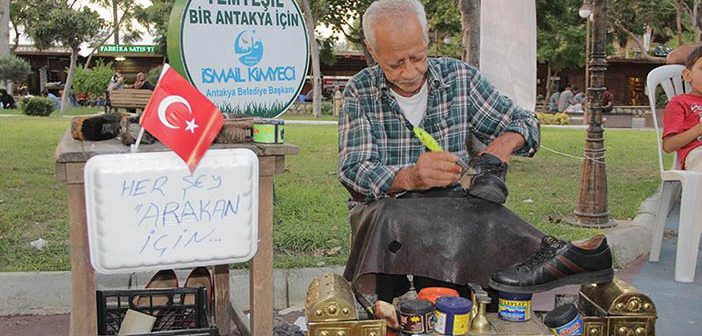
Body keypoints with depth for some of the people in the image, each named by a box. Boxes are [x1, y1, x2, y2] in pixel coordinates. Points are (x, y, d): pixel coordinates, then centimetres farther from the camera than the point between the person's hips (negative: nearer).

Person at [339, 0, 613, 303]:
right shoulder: (360, 92, -1)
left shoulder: (460, 77, 4)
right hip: (384, 207, 0)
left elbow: (525, 123, 12)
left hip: (452, 209, 1)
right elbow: (353, 172, -12)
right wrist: (409, 177, -33)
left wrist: (503, 144, -14)